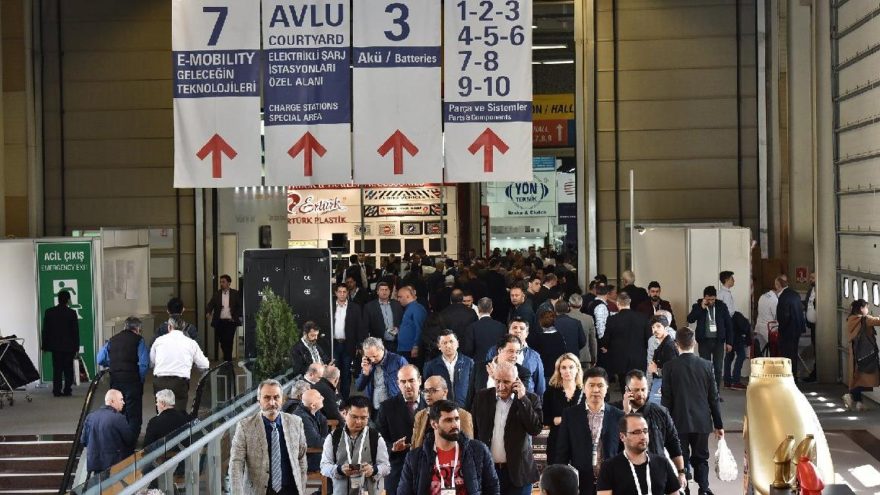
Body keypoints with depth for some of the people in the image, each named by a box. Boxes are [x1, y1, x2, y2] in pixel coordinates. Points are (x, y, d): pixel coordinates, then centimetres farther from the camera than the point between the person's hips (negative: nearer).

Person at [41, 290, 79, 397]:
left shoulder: (49, 312, -1)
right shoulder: (72, 313, -7)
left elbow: (45, 331, 2)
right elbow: (75, 332, -4)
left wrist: (45, 346, 9)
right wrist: (76, 348, 2)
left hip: (55, 346, 2)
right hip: (69, 347, -2)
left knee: (57, 369, 6)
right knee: (68, 369, 6)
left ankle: (57, 391, 1)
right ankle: (67, 390, 3)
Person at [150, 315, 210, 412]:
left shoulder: (159, 340, 11)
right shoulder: (191, 343, 8)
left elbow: (151, 363, 18)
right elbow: (204, 365, 12)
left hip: (159, 381, 2)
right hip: (180, 383, -2)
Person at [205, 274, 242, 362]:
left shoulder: (235, 294, 4)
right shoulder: (216, 294, 8)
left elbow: (240, 306, 7)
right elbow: (210, 305, -2)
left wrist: (237, 317, -5)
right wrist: (208, 313, -22)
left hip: (230, 321, -2)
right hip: (219, 321, 2)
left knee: (228, 341, -9)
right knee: (222, 341, 7)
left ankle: (227, 360, -4)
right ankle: (226, 359, 25)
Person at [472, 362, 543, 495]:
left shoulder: (530, 399, -2)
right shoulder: (481, 398, 4)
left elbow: (536, 429, -13)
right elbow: (473, 430, 10)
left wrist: (522, 399, -17)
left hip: (517, 471, -2)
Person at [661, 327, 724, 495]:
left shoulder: (669, 367, -8)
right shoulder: (706, 365, -3)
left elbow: (666, 399, -6)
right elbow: (713, 398, 1)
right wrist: (718, 424, 9)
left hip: (679, 423, -2)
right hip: (702, 422, 2)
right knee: (701, 459, 12)